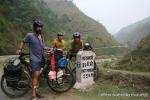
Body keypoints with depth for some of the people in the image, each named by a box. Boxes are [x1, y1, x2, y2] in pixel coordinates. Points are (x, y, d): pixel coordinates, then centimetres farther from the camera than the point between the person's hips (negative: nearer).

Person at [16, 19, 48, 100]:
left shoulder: (41, 36, 10)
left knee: (38, 75, 12)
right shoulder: (30, 35, -9)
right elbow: (23, 42, 6)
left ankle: (36, 91, 26)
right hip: (34, 59, -6)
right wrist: (20, 49, -3)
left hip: (41, 59, 6)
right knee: (36, 75, -12)